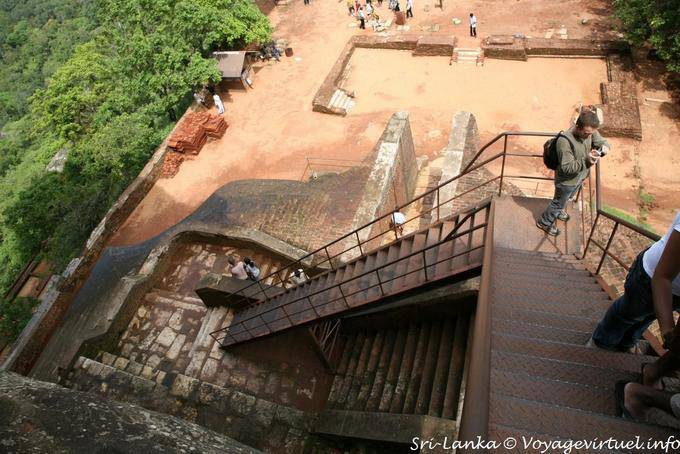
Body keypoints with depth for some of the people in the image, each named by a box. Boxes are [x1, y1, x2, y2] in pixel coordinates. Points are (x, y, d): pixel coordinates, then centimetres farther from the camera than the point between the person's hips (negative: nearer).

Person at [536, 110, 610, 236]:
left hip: (580, 177, 7)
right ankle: (544, 222, 42)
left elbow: (602, 141, -3)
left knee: (568, 197, 33)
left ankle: (557, 210, 63)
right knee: (559, 202, 17)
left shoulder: (590, 131, -19)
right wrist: (586, 160, -47)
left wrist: (604, 147, -27)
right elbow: (567, 168, -33)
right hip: (566, 181, -7)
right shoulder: (564, 141, -39)